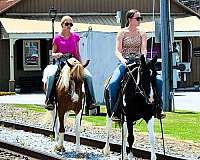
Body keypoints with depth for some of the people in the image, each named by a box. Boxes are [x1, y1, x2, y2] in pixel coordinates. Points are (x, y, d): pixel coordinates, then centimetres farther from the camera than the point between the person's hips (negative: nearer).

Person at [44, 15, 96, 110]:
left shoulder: (75, 37, 12)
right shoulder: (57, 38, 5)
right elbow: (53, 53, 10)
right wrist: (57, 55, -14)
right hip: (60, 61, -2)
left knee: (88, 76, -21)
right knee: (51, 76, -32)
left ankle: (90, 101, -14)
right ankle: (49, 100, -23)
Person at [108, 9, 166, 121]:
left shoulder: (142, 33, 9)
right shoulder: (122, 33, 2)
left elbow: (144, 49, -2)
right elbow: (118, 51, -5)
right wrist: (123, 60, -26)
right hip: (125, 62, -2)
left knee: (158, 81, -18)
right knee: (113, 83, -27)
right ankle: (114, 111, -14)